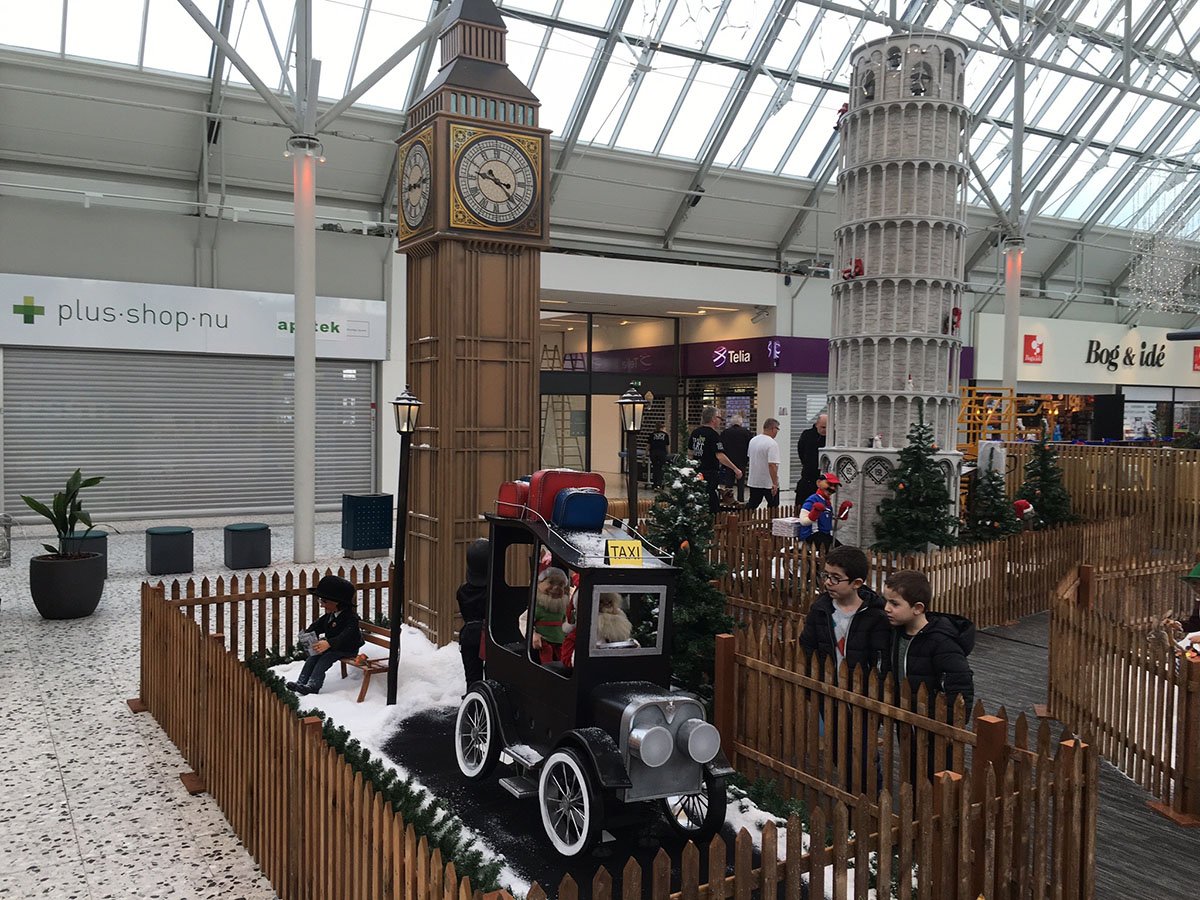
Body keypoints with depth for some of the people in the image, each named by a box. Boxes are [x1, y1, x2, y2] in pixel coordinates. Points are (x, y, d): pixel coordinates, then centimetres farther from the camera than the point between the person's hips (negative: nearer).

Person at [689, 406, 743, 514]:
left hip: (696, 471, 8)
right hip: (710, 473, -8)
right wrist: (736, 469, -18)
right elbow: (720, 456, -21)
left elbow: (690, 451, 16)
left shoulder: (695, 432, 9)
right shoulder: (714, 435, -14)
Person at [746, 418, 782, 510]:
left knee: (751, 505, 14)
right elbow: (772, 465, -26)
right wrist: (775, 483, -22)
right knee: (773, 507, 8)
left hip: (753, 482, 7)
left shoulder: (753, 440, 5)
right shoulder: (772, 444, -20)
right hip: (769, 483, -7)